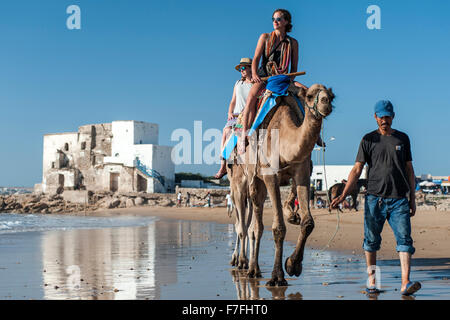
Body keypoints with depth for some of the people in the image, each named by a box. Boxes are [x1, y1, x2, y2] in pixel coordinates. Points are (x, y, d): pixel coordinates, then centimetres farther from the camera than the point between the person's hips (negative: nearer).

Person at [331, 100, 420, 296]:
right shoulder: (368, 140, 7)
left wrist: (412, 199, 11)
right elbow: (356, 170, 4)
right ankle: (371, 282, 12)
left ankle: (405, 284, -14)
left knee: (404, 239, -9)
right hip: (374, 198, -1)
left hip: (399, 199, 1)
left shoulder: (402, 139, 13)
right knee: (371, 241, 2)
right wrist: (343, 195, -6)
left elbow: (409, 170, 16)